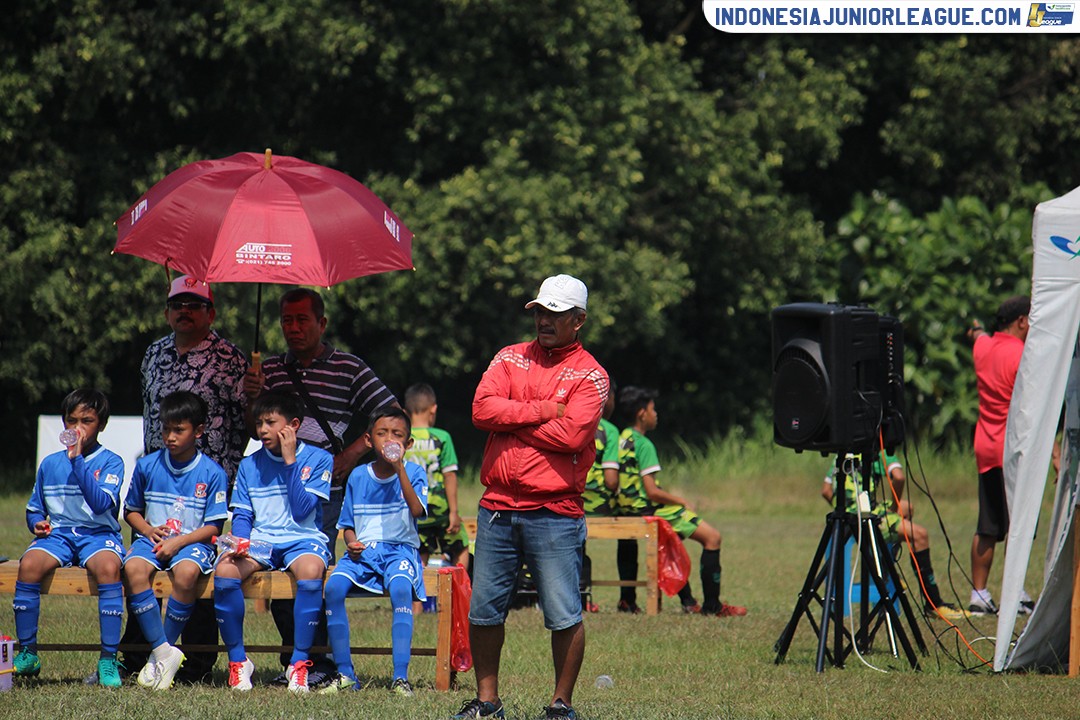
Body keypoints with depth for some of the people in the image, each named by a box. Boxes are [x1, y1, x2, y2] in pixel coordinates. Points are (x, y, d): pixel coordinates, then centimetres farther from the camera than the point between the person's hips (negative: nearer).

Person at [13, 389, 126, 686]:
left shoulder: (110, 462, 3)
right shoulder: (50, 464, 15)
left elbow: (101, 503, -14)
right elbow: (34, 509, 23)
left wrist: (77, 460, -16)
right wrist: (37, 523, -2)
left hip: (98, 533, -3)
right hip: (58, 535, 3)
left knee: (108, 566, -37)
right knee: (29, 563, -30)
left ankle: (108, 660, -31)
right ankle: (27, 653, -18)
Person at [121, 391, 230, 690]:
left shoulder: (211, 473, -1)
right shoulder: (147, 466, 8)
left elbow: (213, 526, -1)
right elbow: (131, 510, 18)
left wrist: (179, 541, -14)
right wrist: (147, 529, -3)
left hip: (193, 541, -3)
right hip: (153, 540, 3)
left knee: (186, 571, -37)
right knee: (133, 567, -31)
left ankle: (162, 650, -20)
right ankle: (164, 653, -30)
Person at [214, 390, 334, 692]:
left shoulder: (317, 460, 2)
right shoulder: (250, 465, 13)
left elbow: (302, 511, -8)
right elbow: (241, 514, 10)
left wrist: (290, 461, -8)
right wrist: (240, 542, -12)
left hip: (302, 539, -3)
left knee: (310, 571, -39)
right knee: (225, 570, -30)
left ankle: (299, 663, -29)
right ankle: (238, 661, -16)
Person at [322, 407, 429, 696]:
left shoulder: (414, 472, 3)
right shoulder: (358, 477, 12)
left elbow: (417, 510, -15)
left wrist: (399, 468, -20)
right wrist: (352, 542, -6)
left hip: (400, 549, -3)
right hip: (363, 550, 3)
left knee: (400, 588, -36)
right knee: (333, 586, -27)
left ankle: (400, 677, -36)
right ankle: (345, 674, -19)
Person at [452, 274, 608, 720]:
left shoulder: (590, 376, 0)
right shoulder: (511, 358, 13)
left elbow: (571, 434, -16)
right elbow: (483, 408, -3)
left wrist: (511, 419, -7)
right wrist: (543, 410, -9)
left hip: (554, 512, -4)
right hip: (498, 506, 4)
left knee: (563, 616, -4)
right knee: (483, 610, 7)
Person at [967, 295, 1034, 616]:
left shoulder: (983, 348, 10)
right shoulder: (1022, 355, -13)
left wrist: (978, 331, 61)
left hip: (985, 449, 8)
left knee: (986, 529, 8)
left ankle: (979, 594, 8)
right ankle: (1015, 594, -8)